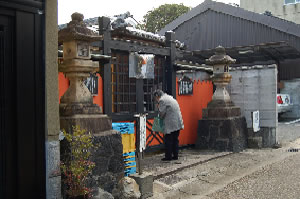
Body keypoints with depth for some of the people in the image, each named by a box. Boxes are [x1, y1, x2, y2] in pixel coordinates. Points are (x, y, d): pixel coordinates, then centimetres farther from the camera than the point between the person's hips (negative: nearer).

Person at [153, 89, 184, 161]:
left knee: (168, 140, 0)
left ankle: (168, 156, 5)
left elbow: (161, 113, -9)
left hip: (170, 124, -9)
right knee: (175, 140, 14)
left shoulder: (162, 100, -9)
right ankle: (175, 156, 19)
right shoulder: (170, 98, 20)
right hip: (178, 123, 9)